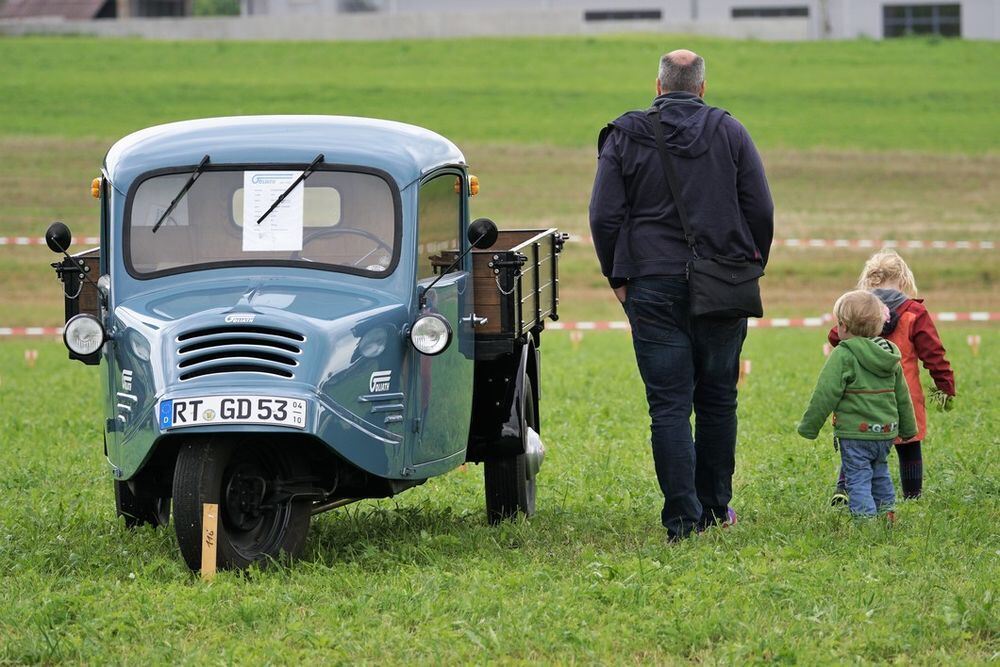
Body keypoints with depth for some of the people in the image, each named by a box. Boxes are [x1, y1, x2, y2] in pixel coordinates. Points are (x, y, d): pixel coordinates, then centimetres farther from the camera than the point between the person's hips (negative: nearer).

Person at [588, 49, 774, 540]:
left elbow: (604, 217, -1)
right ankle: (716, 507, 19)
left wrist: (618, 278, 10)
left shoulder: (624, 138, 1)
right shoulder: (730, 133, 3)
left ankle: (682, 517, -8)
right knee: (717, 400, 13)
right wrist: (749, 270, 13)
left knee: (669, 405, -2)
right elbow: (761, 211, 1)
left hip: (653, 287, -1)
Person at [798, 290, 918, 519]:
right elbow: (902, 396, 19)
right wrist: (908, 428, 31)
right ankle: (887, 510, 31)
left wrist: (809, 426, -5)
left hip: (855, 433, -7)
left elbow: (825, 395, -14)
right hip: (886, 431, 7)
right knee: (879, 474, 25)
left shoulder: (843, 356, -14)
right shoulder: (890, 356, 9)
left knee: (858, 478, -3)